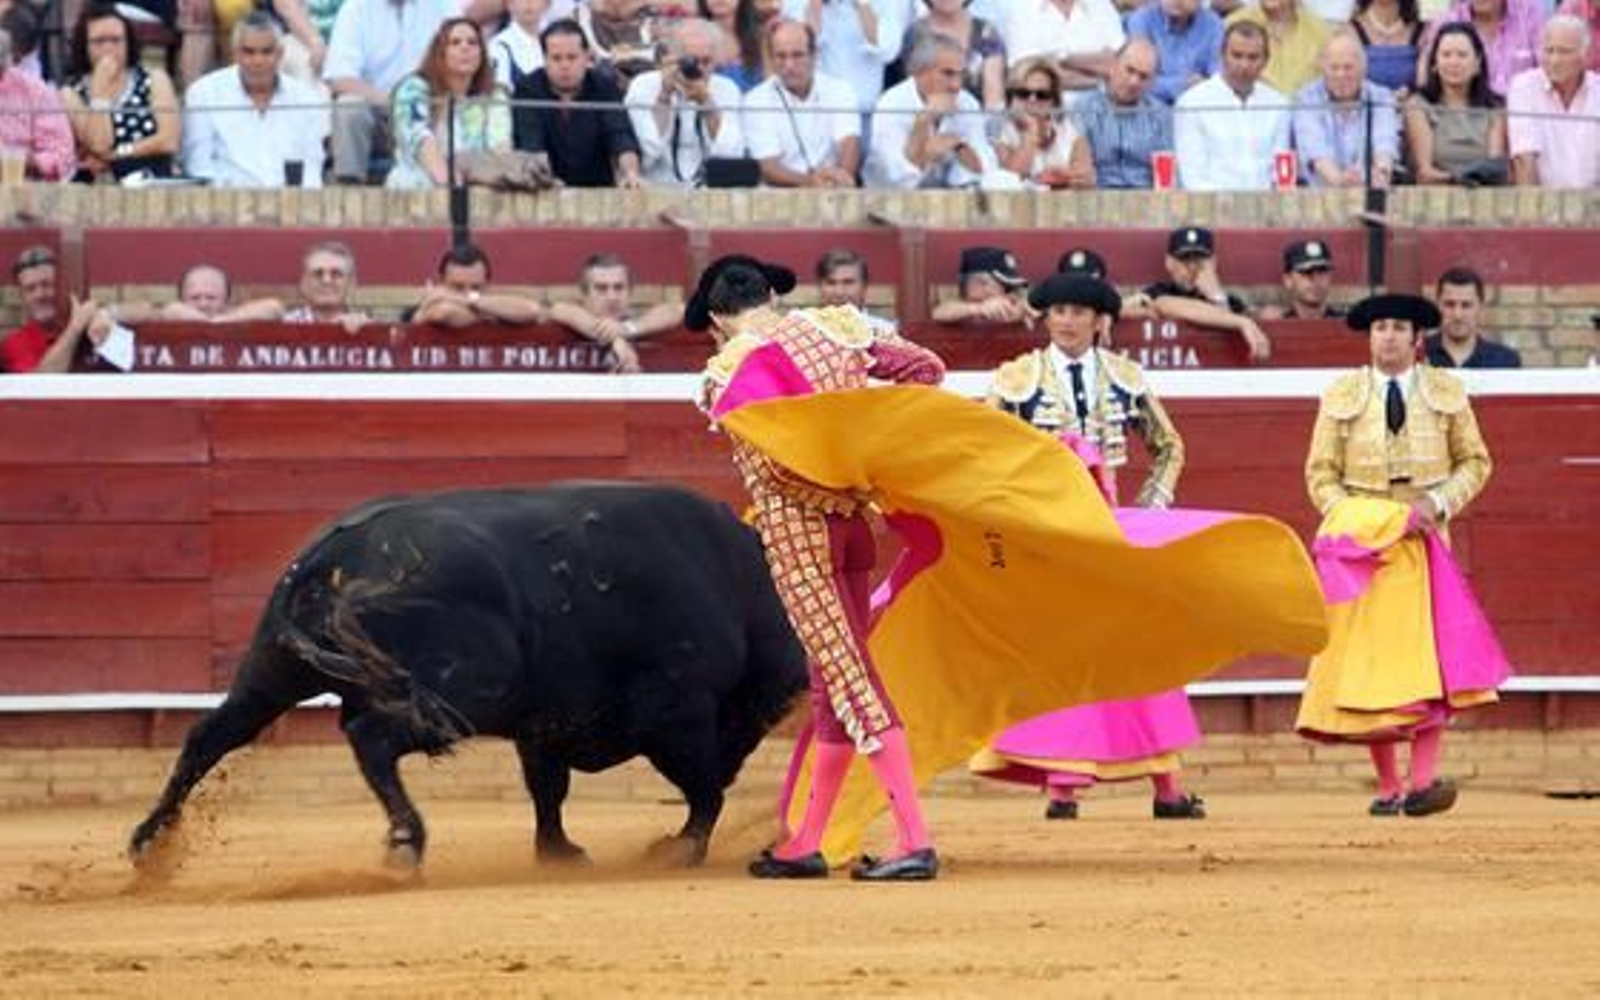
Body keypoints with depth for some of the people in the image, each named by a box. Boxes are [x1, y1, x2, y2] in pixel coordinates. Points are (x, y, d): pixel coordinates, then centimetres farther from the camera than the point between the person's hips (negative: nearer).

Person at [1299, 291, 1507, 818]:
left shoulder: (1446, 393, 6)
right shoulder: (1341, 397, 5)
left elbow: (1475, 462, 11)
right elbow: (1321, 473, 6)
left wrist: (1439, 502, -7)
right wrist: (1348, 520, -10)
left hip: (1423, 538, -1)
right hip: (1361, 538, 1)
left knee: (1430, 655, -16)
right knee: (1369, 662, 0)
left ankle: (1422, 781, -24)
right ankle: (1387, 787, 9)